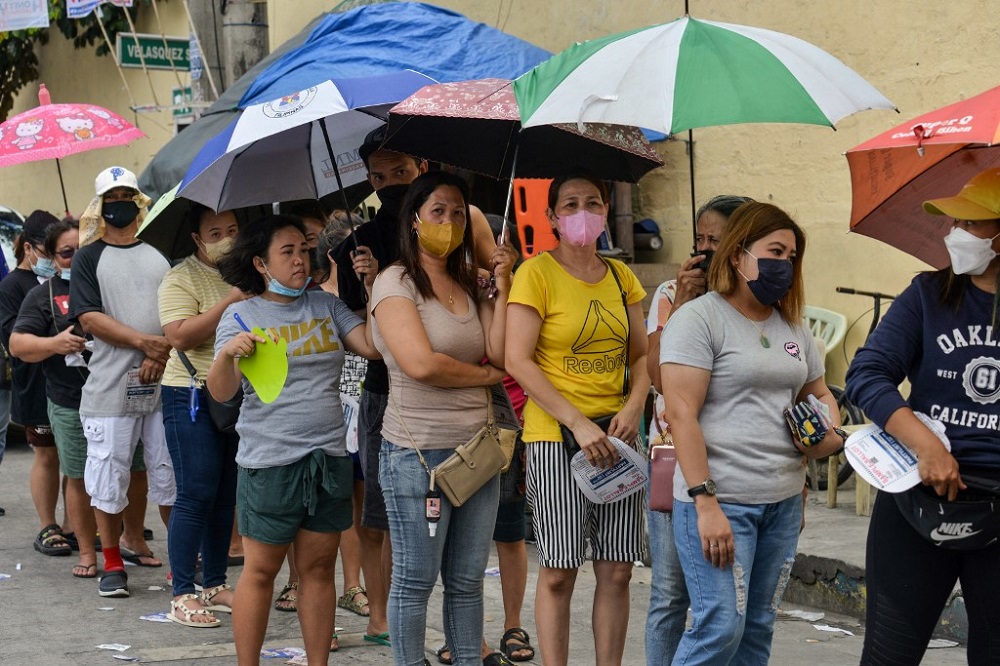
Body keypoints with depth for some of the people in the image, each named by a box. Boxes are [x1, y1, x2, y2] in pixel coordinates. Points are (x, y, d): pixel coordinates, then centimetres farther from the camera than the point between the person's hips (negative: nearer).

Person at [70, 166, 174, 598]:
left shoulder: (162, 253, 11)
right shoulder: (89, 257, 5)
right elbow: (89, 317, -5)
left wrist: (161, 355, -11)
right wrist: (142, 341, -16)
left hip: (163, 383, 1)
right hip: (110, 387, -1)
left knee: (170, 477, 4)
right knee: (109, 477, 1)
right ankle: (113, 564, 12)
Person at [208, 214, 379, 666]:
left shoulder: (326, 305, 10)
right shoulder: (241, 315, -1)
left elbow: (374, 346, -1)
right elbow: (220, 392, -10)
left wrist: (376, 287, -7)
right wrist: (228, 353, -30)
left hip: (329, 459, 4)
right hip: (269, 463, -4)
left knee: (318, 568, 8)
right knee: (260, 571, 1)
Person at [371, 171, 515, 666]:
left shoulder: (470, 287, 14)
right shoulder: (396, 282, -5)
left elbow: (501, 354, 0)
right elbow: (421, 363, -17)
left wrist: (502, 285, -3)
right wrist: (485, 375, -3)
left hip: (476, 448, 6)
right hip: (418, 452, -6)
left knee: (467, 581, 10)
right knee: (415, 581, 2)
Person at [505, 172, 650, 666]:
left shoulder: (620, 277, 11)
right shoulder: (537, 273, -4)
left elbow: (641, 356, 15)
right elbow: (517, 360, -11)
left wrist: (633, 408, -5)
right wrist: (578, 423, -17)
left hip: (616, 436, 5)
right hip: (554, 438, -5)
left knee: (618, 570, 4)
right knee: (558, 572, -4)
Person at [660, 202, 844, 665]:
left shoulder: (790, 326, 15)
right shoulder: (699, 319, -7)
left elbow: (819, 393, 28)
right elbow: (681, 413, -15)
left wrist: (831, 433, 3)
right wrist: (705, 502, -21)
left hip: (784, 502, 7)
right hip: (720, 502, -7)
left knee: (758, 628, 9)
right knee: (720, 628, -13)